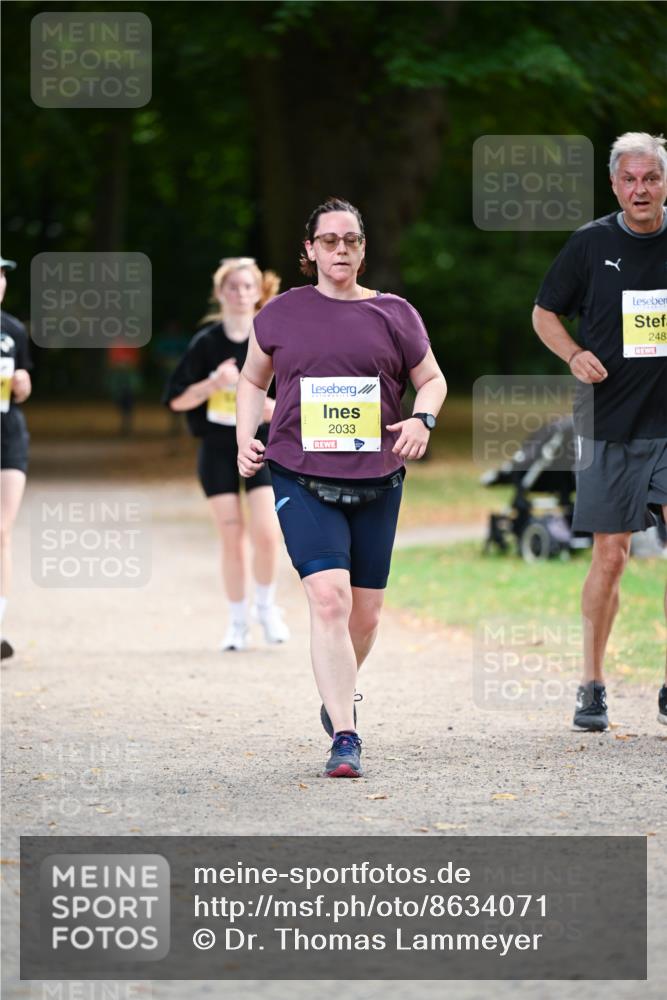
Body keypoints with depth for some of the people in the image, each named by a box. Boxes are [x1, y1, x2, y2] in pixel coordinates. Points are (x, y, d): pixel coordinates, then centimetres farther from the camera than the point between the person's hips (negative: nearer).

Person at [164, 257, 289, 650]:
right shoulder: (206, 344, -2)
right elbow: (178, 400, -2)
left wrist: (279, 408, -18)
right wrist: (213, 382, -17)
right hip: (218, 451, 1)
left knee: (266, 533, -14)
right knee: (232, 540, 1)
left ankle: (266, 607, 10)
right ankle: (238, 622, 16)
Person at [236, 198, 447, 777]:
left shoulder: (394, 314, 7)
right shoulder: (282, 314, 6)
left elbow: (432, 379, 15)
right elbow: (252, 380, 19)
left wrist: (422, 419, -6)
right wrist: (246, 438, 4)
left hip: (376, 482, 2)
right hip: (301, 478, -2)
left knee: (366, 610, 8)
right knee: (328, 597, -18)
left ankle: (340, 691, 39)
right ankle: (345, 737, -18)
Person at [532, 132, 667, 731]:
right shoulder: (591, 244, 1)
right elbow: (545, 313, 12)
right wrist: (575, 355, -6)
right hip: (611, 426, 0)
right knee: (610, 557, 3)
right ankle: (592, 687, 16)